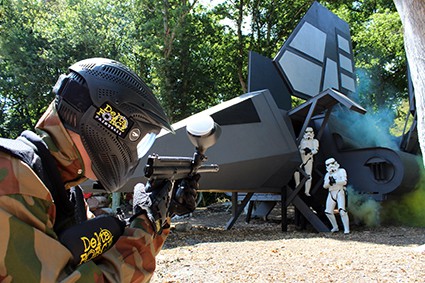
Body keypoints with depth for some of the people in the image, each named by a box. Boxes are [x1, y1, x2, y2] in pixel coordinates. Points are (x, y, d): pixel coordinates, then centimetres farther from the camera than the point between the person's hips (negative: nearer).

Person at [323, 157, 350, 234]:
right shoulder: (328, 174, 16)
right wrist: (329, 182, -13)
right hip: (331, 193, 6)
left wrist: (335, 181, -24)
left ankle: (346, 229, -11)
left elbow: (344, 182, -13)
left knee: (342, 210, -19)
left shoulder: (341, 171, 1)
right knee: (328, 212, 3)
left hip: (340, 192, -6)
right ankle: (335, 227, 20)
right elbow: (325, 186, 7)